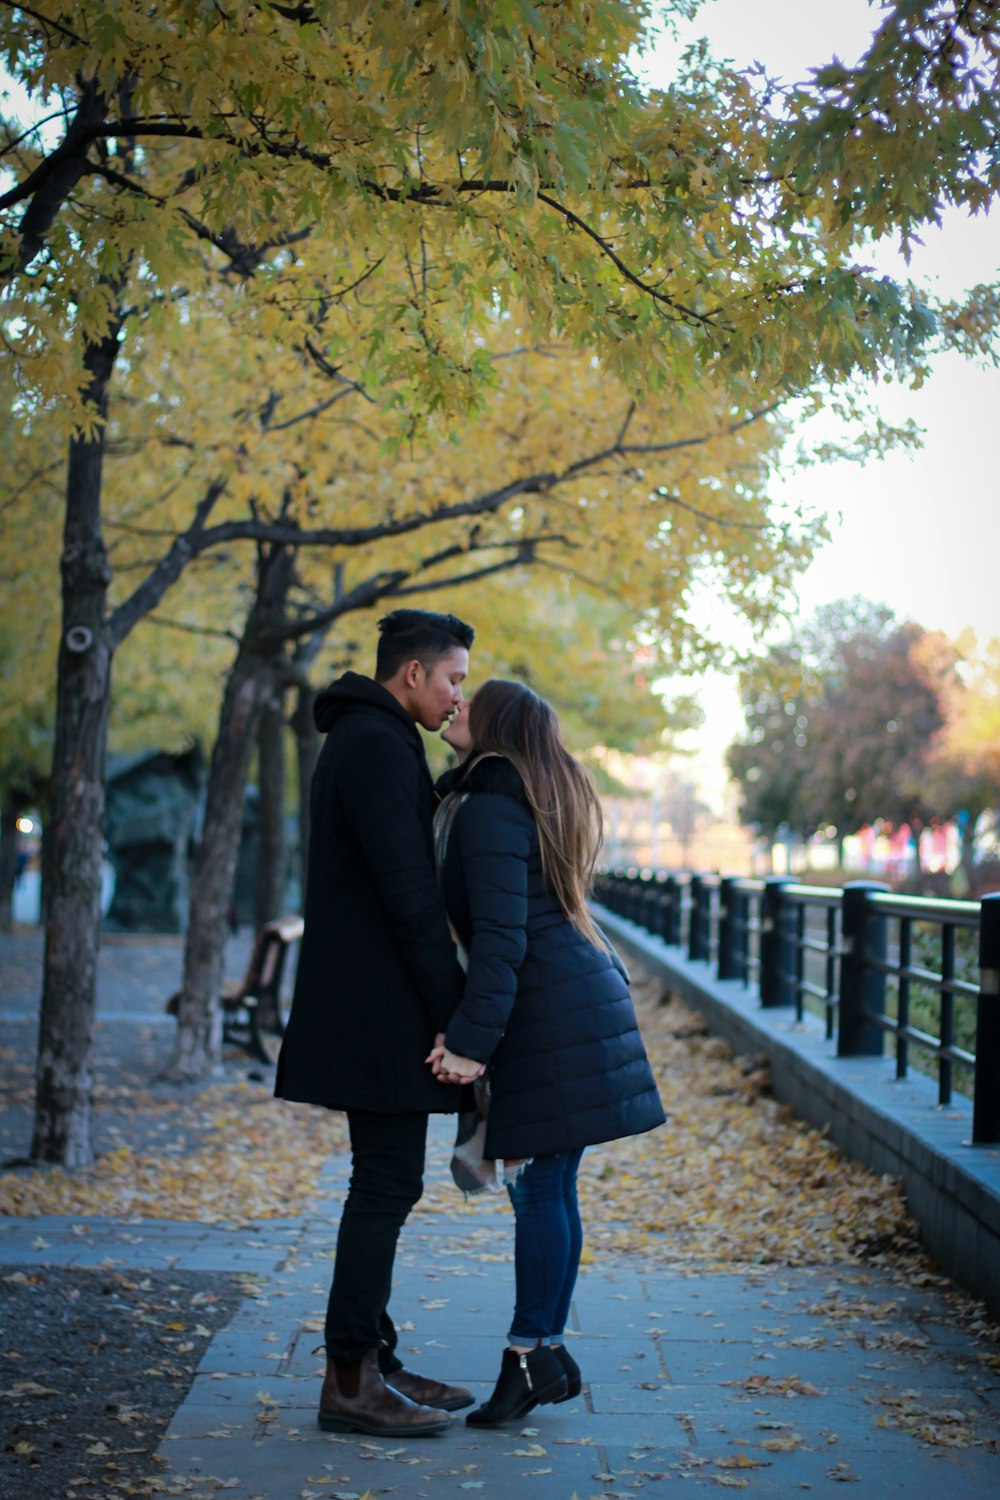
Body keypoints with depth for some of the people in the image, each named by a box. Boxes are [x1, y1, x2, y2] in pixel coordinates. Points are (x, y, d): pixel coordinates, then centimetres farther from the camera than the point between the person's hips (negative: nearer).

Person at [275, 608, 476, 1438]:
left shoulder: (364, 741, 19)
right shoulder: (379, 746, -15)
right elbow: (409, 894, -20)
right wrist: (454, 1013, -18)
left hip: (363, 1007, 11)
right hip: (379, 1008, -11)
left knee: (384, 1183, 14)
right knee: (386, 1185, -6)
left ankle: (374, 1361, 21)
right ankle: (350, 1382, -1)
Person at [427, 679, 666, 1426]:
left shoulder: (490, 810, -11)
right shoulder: (547, 801, 19)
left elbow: (501, 937, -18)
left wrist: (471, 1039, -18)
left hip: (550, 1013, -10)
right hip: (587, 994, 10)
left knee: (539, 1188, -6)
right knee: (548, 1188, 11)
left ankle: (530, 1356, -1)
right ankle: (548, 1351, 16)